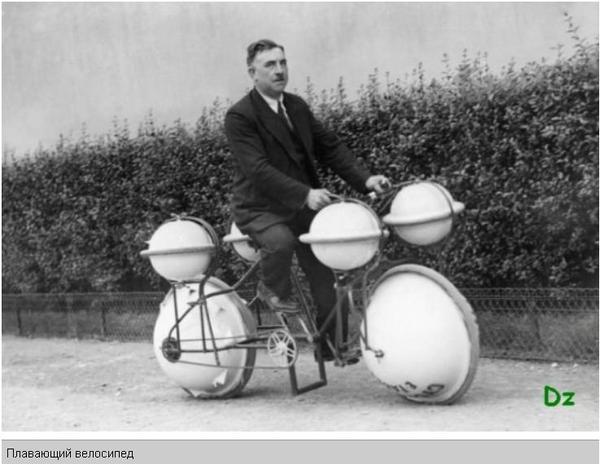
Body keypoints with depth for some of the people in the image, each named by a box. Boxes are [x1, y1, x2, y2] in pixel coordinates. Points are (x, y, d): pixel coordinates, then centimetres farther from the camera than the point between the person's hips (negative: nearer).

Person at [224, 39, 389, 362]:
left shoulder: (297, 106, 8)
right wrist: (305, 194, -36)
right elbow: (258, 169, -25)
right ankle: (272, 290, -4)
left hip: (303, 206, 6)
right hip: (260, 208, -6)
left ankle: (332, 346, 24)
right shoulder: (239, 116, -15)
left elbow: (329, 147, 8)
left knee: (324, 279, 5)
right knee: (281, 241, -37)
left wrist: (364, 179, -6)